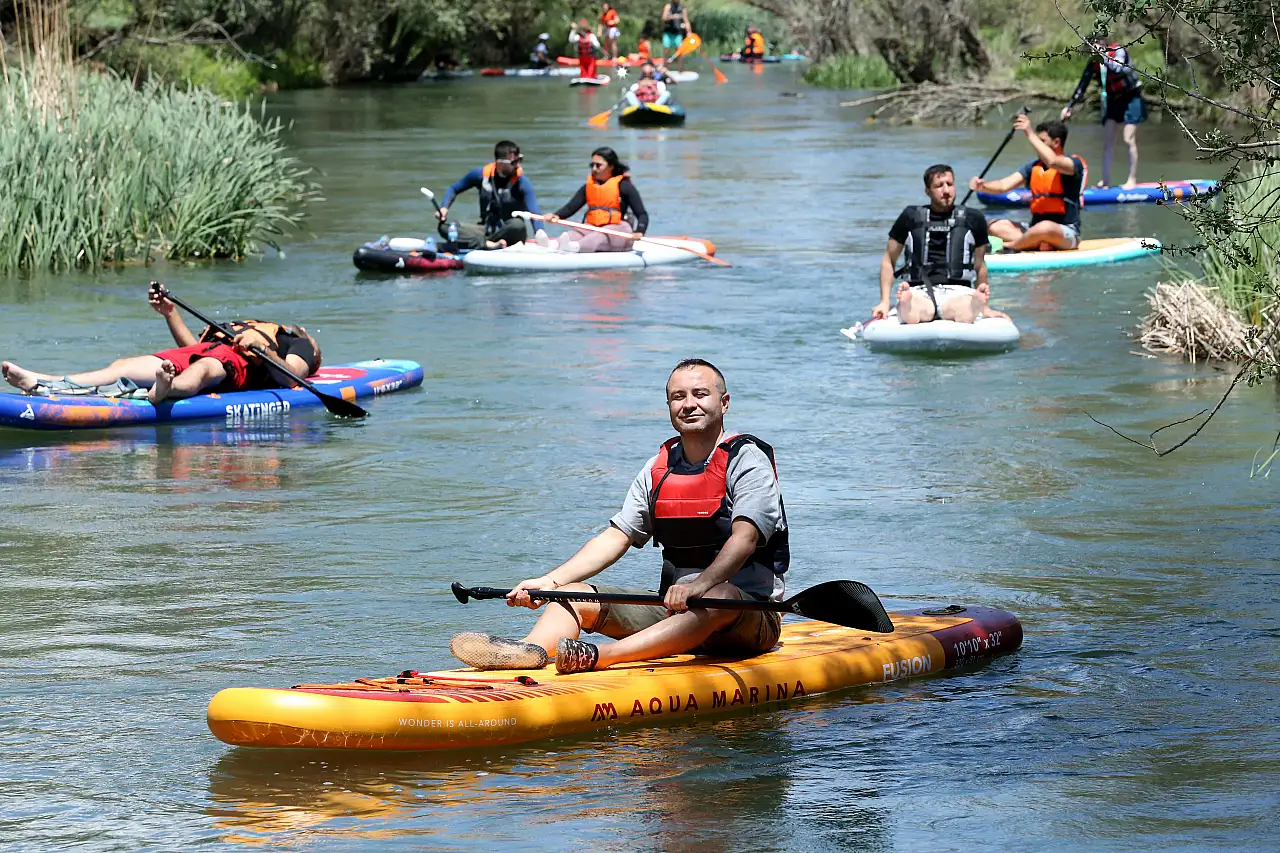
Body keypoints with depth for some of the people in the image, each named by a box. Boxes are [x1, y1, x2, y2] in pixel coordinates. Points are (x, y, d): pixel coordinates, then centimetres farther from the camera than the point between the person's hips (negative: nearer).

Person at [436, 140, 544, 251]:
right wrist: (444, 207, -6)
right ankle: (487, 244, -35)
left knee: (517, 225, -39)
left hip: (509, 234, -3)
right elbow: (454, 189, 14)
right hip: (486, 230, 3)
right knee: (444, 226, -18)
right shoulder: (482, 174, -2)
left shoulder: (521, 181, -11)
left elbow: (535, 211, -24)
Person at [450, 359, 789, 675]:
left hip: (750, 618, -6)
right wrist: (549, 581, -4)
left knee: (718, 598, -41)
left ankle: (598, 658, -57)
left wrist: (698, 587, -40)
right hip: (672, 608, 6)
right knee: (574, 595, -9)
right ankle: (531, 650, -44)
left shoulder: (747, 460, -7)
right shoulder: (658, 469, 12)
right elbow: (616, 537, 9)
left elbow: (745, 538, -23)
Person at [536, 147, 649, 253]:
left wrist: (639, 232, -25)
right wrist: (556, 216, -17)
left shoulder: (623, 186, 0)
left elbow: (642, 215, -4)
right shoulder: (588, 186, 15)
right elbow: (571, 207, 5)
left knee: (599, 236, -36)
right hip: (592, 229, 5)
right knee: (574, 233, -25)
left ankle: (575, 247, -67)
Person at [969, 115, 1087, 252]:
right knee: (994, 226, -9)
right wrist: (983, 186, -19)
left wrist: (1029, 133, -28)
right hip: (1035, 228, 7)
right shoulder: (1034, 166, 13)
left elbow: (1052, 162, -31)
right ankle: (1039, 243, -26)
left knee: (1045, 227, -41)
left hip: (1066, 233, -7)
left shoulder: (1075, 163, -7)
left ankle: (1009, 246, -17)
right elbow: (1004, 185, 1)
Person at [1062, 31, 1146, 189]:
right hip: (1112, 101, 6)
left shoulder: (1119, 52, -16)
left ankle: (1132, 180, -4)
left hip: (1131, 98, -6)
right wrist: (1069, 106, 3)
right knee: (1107, 142, 0)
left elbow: (1118, 69, -35)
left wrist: (1104, 59, -45)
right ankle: (1105, 181, 2)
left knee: (1129, 140, -11)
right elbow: (1082, 85, 4)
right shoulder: (1094, 63, -1)